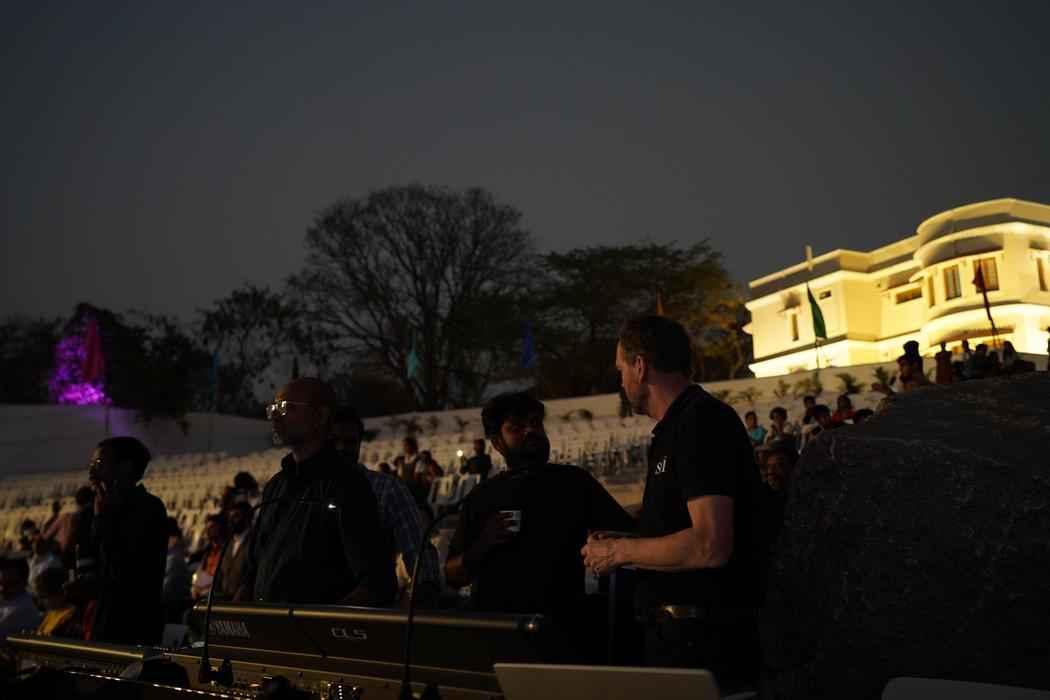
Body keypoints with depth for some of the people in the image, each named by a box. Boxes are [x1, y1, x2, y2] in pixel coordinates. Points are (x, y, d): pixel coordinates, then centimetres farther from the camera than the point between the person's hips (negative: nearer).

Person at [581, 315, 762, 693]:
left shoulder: (702, 421, -17)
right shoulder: (678, 426, 15)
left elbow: (709, 546, -25)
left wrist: (620, 552, -14)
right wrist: (617, 544, 18)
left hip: (702, 639, -10)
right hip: (676, 632, 10)